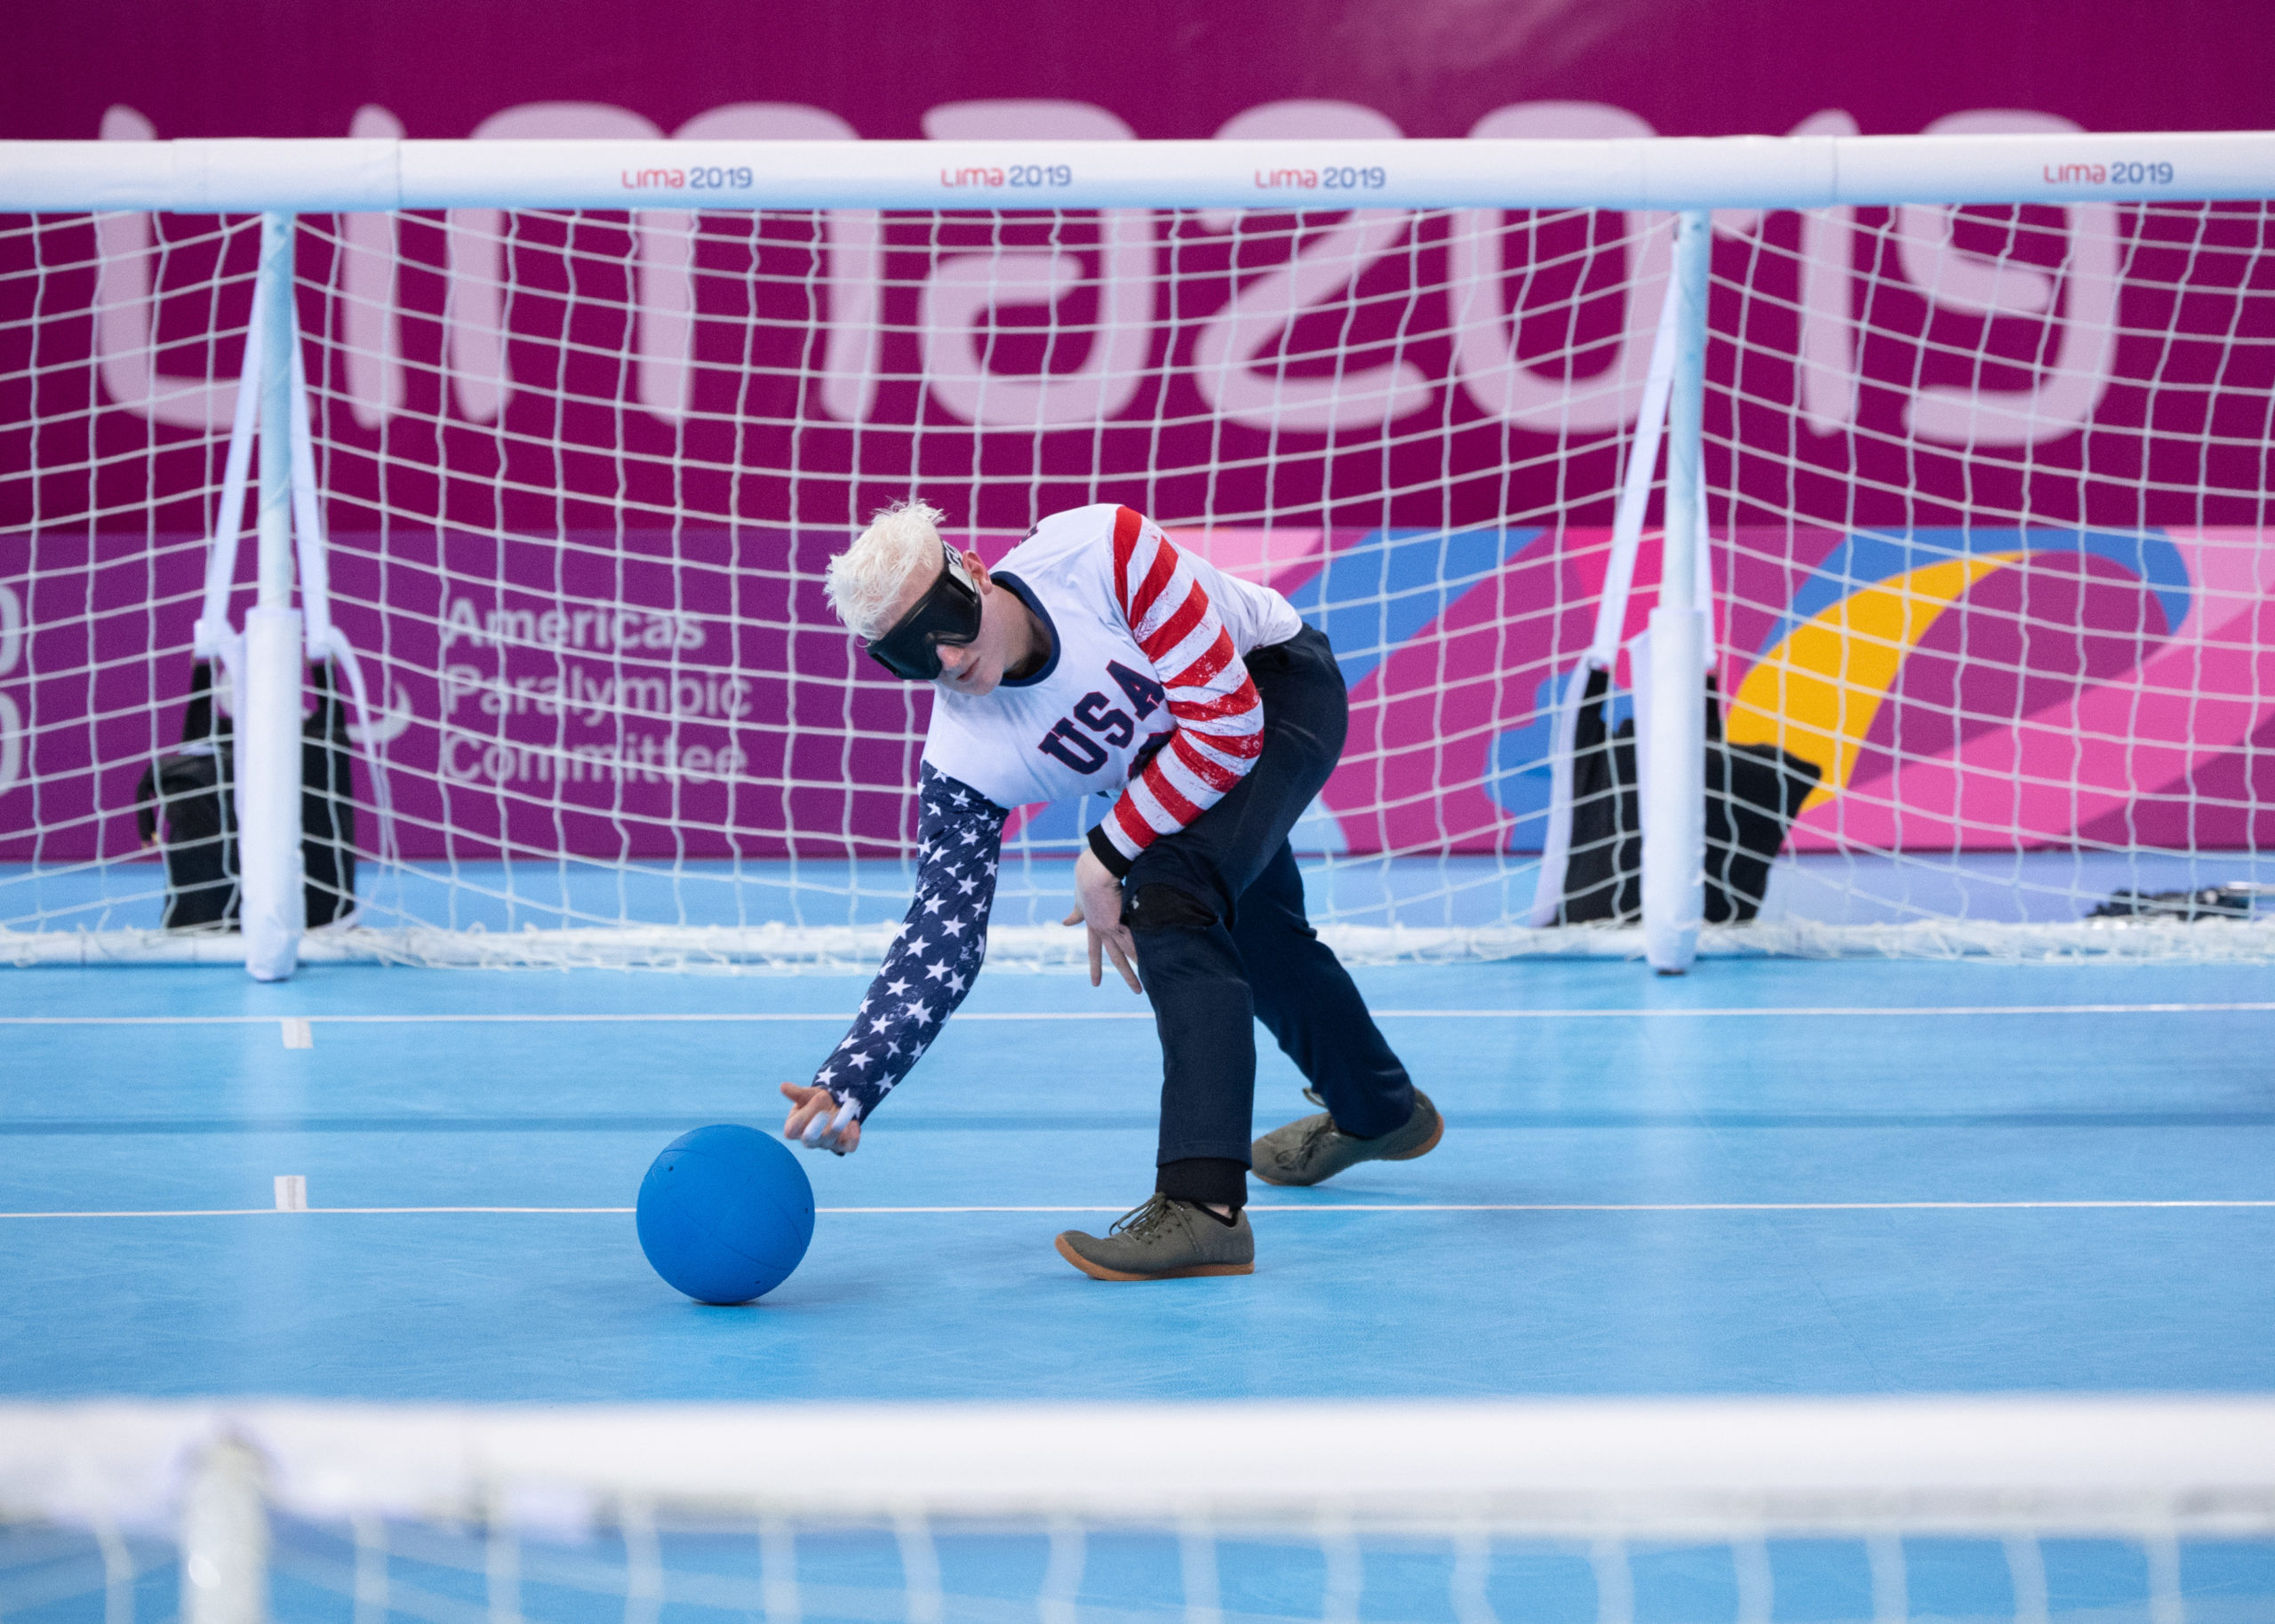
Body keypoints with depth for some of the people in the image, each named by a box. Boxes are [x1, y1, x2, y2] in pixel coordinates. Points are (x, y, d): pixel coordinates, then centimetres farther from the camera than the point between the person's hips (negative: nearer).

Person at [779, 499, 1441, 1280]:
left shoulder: (1099, 550, -38)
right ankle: (1380, 1111, 52)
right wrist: (845, 1090, -37)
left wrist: (1106, 857, -29)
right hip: (1168, 767, 6)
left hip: (1281, 686, -6)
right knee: (1250, 936, 20)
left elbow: (1227, 720, -33)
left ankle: (1204, 1206, -31)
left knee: (1168, 889, -26)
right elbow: (939, 944, -24)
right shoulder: (964, 758, -25)